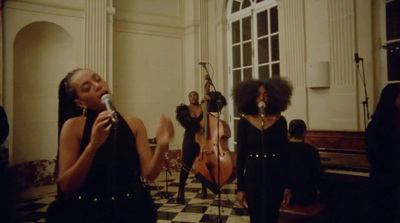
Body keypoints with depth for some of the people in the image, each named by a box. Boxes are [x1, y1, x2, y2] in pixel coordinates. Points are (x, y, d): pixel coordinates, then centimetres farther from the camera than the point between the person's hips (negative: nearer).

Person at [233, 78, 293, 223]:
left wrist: (287, 185, 1)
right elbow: (241, 155, -2)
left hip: (276, 176, 2)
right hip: (253, 176, -1)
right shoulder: (245, 121, -5)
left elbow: (285, 154, 2)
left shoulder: (280, 120, -1)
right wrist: (240, 187, -3)